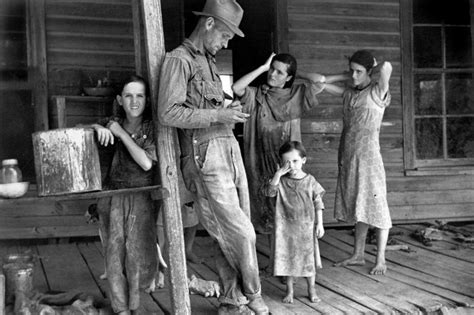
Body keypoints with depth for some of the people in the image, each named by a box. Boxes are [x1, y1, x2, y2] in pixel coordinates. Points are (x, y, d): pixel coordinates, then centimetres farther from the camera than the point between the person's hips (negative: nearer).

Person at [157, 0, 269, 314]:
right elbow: (168, 113, -17)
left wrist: (229, 113, 11)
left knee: (235, 234, 9)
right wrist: (219, 115, -17)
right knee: (240, 233, -4)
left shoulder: (209, 61, 20)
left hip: (230, 148, 8)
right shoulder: (178, 59, -6)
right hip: (205, 156, -8)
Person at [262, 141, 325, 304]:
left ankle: (312, 290, 26)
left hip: (306, 227, 0)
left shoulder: (310, 181, -3)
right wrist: (278, 174, -25)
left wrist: (319, 224, -2)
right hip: (286, 228, 0)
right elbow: (269, 191, -20)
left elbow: (318, 204, 1)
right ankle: (289, 291, 22)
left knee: (308, 258, 10)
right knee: (287, 258, 7)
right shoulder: (281, 181, -4)